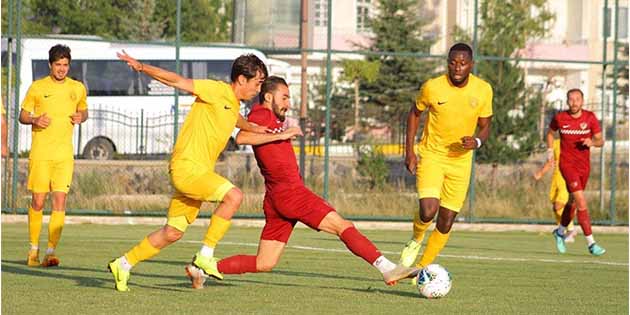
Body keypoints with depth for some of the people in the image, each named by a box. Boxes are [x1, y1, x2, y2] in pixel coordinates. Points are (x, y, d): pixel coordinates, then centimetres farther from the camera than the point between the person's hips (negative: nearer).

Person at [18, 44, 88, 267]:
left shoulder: (78, 88, 8)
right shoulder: (37, 87, 1)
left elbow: (83, 111, 23)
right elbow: (22, 115, 8)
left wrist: (80, 117, 0)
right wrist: (34, 120, -14)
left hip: (64, 154, 1)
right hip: (40, 153, -1)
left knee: (59, 201, -10)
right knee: (38, 201, 0)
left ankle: (50, 252, -10)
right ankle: (34, 249, 17)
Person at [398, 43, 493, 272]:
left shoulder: (483, 90, -8)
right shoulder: (432, 87, -14)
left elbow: (485, 128, 3)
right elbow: (414, 113, 4)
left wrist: (477, 142, -20)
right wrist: (409, 151, -2)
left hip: (461, 161, 3)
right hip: (431, 156, -3)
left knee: (446, 223, 4)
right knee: (428, 211, -24)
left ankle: (422, 268, 23)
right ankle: (416, 240, 10)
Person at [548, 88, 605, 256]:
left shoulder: (590, 118, -3)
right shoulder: (559, 118, -5)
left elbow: (600, 140, 0)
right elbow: (550, 133, 15)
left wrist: (592, 142, -21)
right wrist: (550, 150, 2)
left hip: (584, 165, 4)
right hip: (567, 164, -4)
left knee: (573, 201, 18)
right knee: (581, 201, -17)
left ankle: (560, 231, 45)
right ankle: (591, 243, -17)